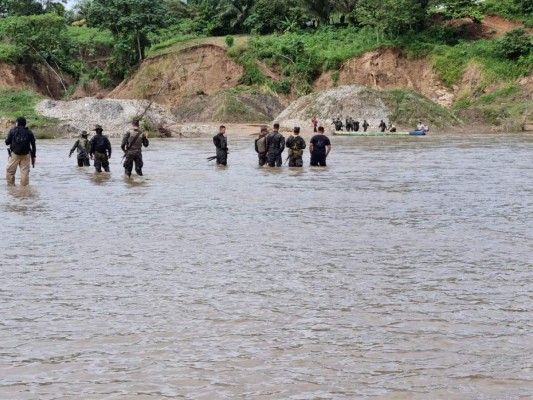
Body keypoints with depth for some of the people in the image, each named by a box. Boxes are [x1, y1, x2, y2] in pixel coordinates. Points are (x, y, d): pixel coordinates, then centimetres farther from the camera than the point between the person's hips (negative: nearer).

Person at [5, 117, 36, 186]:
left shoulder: (12, 130, -1)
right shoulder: (29, 132, 6)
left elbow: (7, 142, 1)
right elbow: (33, 145, 6)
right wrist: (33, 157, 12)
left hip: (14, 154, -2)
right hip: (26, 155, 2)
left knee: (10, 171, 8)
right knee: (25, 172, 3)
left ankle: (11, 186, 7)